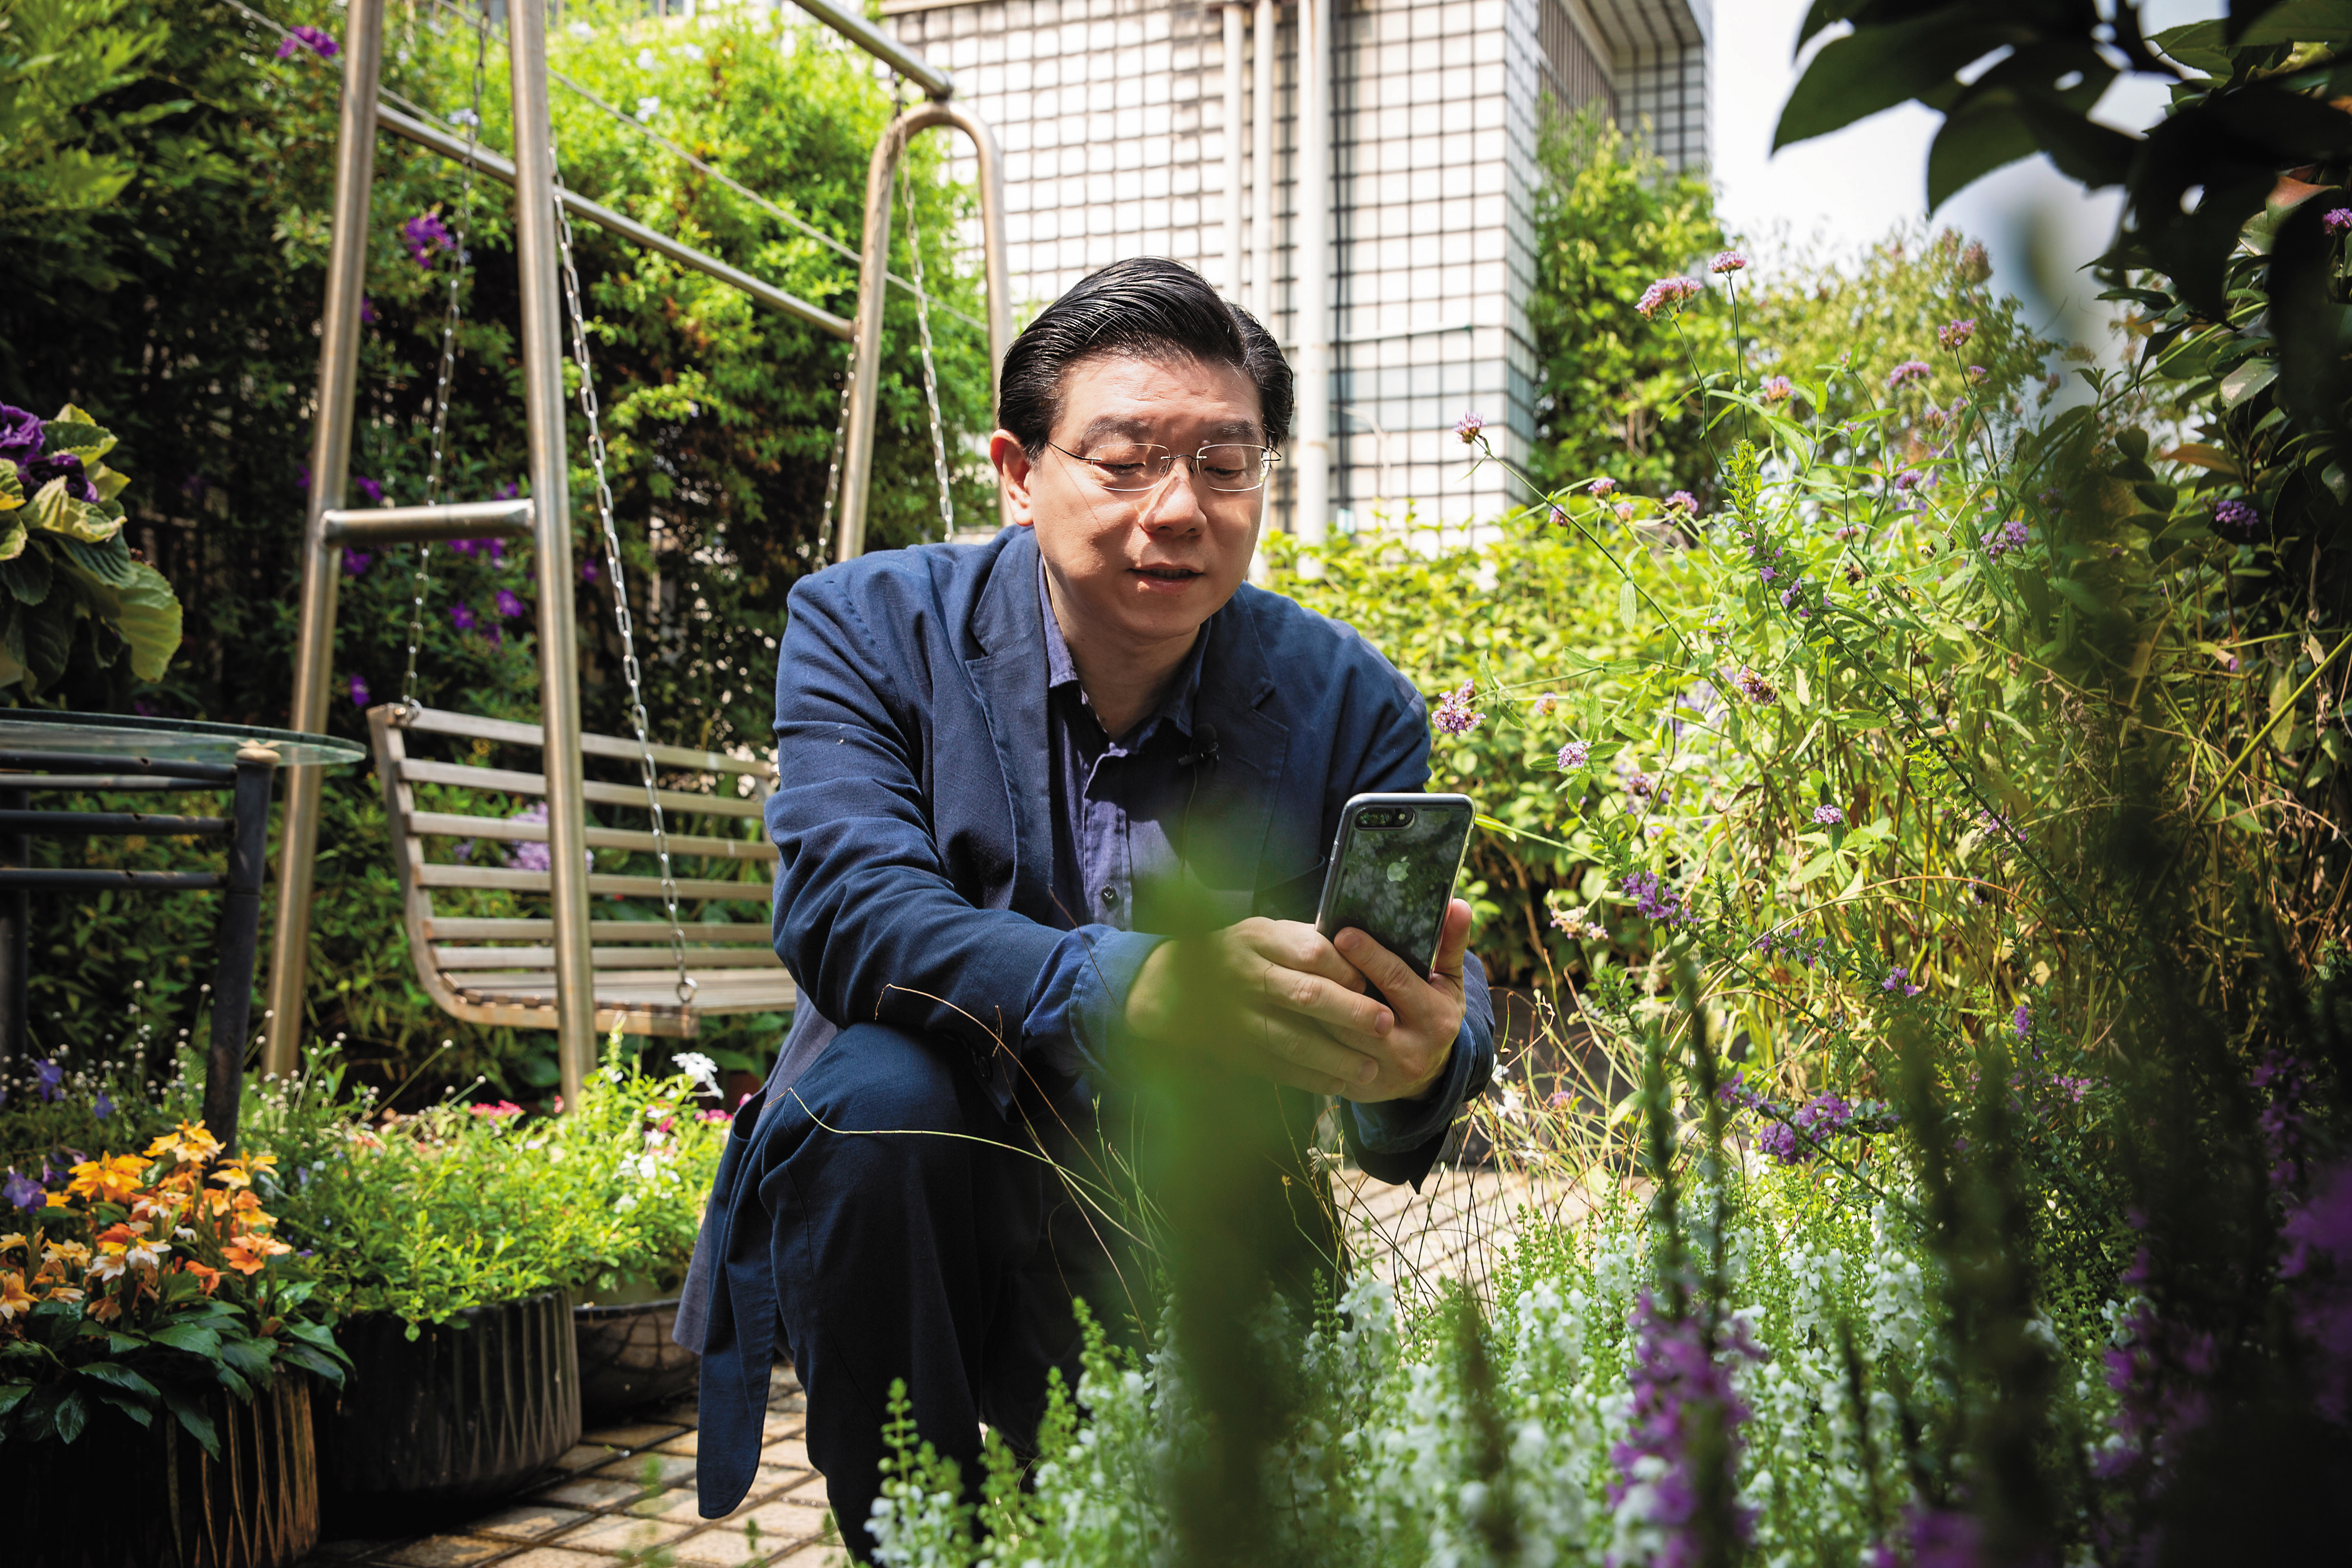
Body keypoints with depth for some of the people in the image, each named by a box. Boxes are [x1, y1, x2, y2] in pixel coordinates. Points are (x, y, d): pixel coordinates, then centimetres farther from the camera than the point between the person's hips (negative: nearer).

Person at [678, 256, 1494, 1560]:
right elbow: (840, 902, -25)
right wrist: (1129, 990, -43)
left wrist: (1420, 1057, -39)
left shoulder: (1350, 705, -4)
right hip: (916, 1205, -1)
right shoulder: (872, 626, -8)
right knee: (878, 1096, -31)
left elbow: (1440, 997, -12)